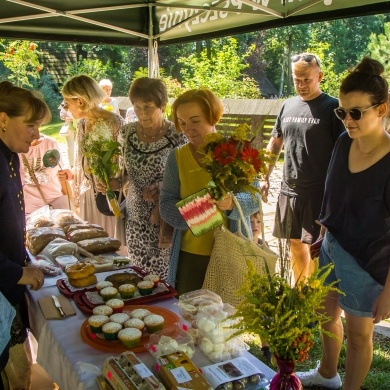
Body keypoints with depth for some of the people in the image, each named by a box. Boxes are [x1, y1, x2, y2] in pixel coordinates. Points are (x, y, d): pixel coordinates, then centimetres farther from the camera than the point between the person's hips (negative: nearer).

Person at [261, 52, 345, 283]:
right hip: (289, 190, 5)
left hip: (319, 192, -5)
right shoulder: (288, 106, 10)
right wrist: (265, 177, 14)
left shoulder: (332, 107, -6)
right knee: (295, 244, 14)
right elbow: (275, 143, 18)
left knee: (314, 248, 0)